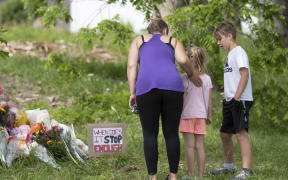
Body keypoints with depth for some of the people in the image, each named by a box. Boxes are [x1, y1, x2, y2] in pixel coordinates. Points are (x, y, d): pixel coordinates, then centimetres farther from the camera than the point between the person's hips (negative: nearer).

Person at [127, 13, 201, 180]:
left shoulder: (139, 40, 24)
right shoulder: (173, 41, 24)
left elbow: (131, 66, 11)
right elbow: (183, 60, 4)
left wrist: (133, 93, 11)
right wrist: (192, 74, 22)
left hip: (146, 88, -1)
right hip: (172, 87, 1)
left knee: (150, 135, 5)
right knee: (172, 133, 10)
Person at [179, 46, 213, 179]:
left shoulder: (185, 78, -9)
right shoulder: (207, 78, 5)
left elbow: (183, 98, -11)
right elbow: (209, 100, 7)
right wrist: (209, 116, 16)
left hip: (187, 115, -4)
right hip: (201, 115, 4)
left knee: (189, 146, -1)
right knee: (200, 146, 6)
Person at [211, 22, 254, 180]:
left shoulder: (239, 52, -9)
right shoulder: (230, 55, 20)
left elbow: (245, 75, -18)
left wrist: (236, 97, -24)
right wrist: (229, 99, 19)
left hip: (241, 100, -10)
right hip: (230, 101, 10)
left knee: (241, 132, -18)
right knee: (224, 133, 18)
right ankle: (228, 165, 34)